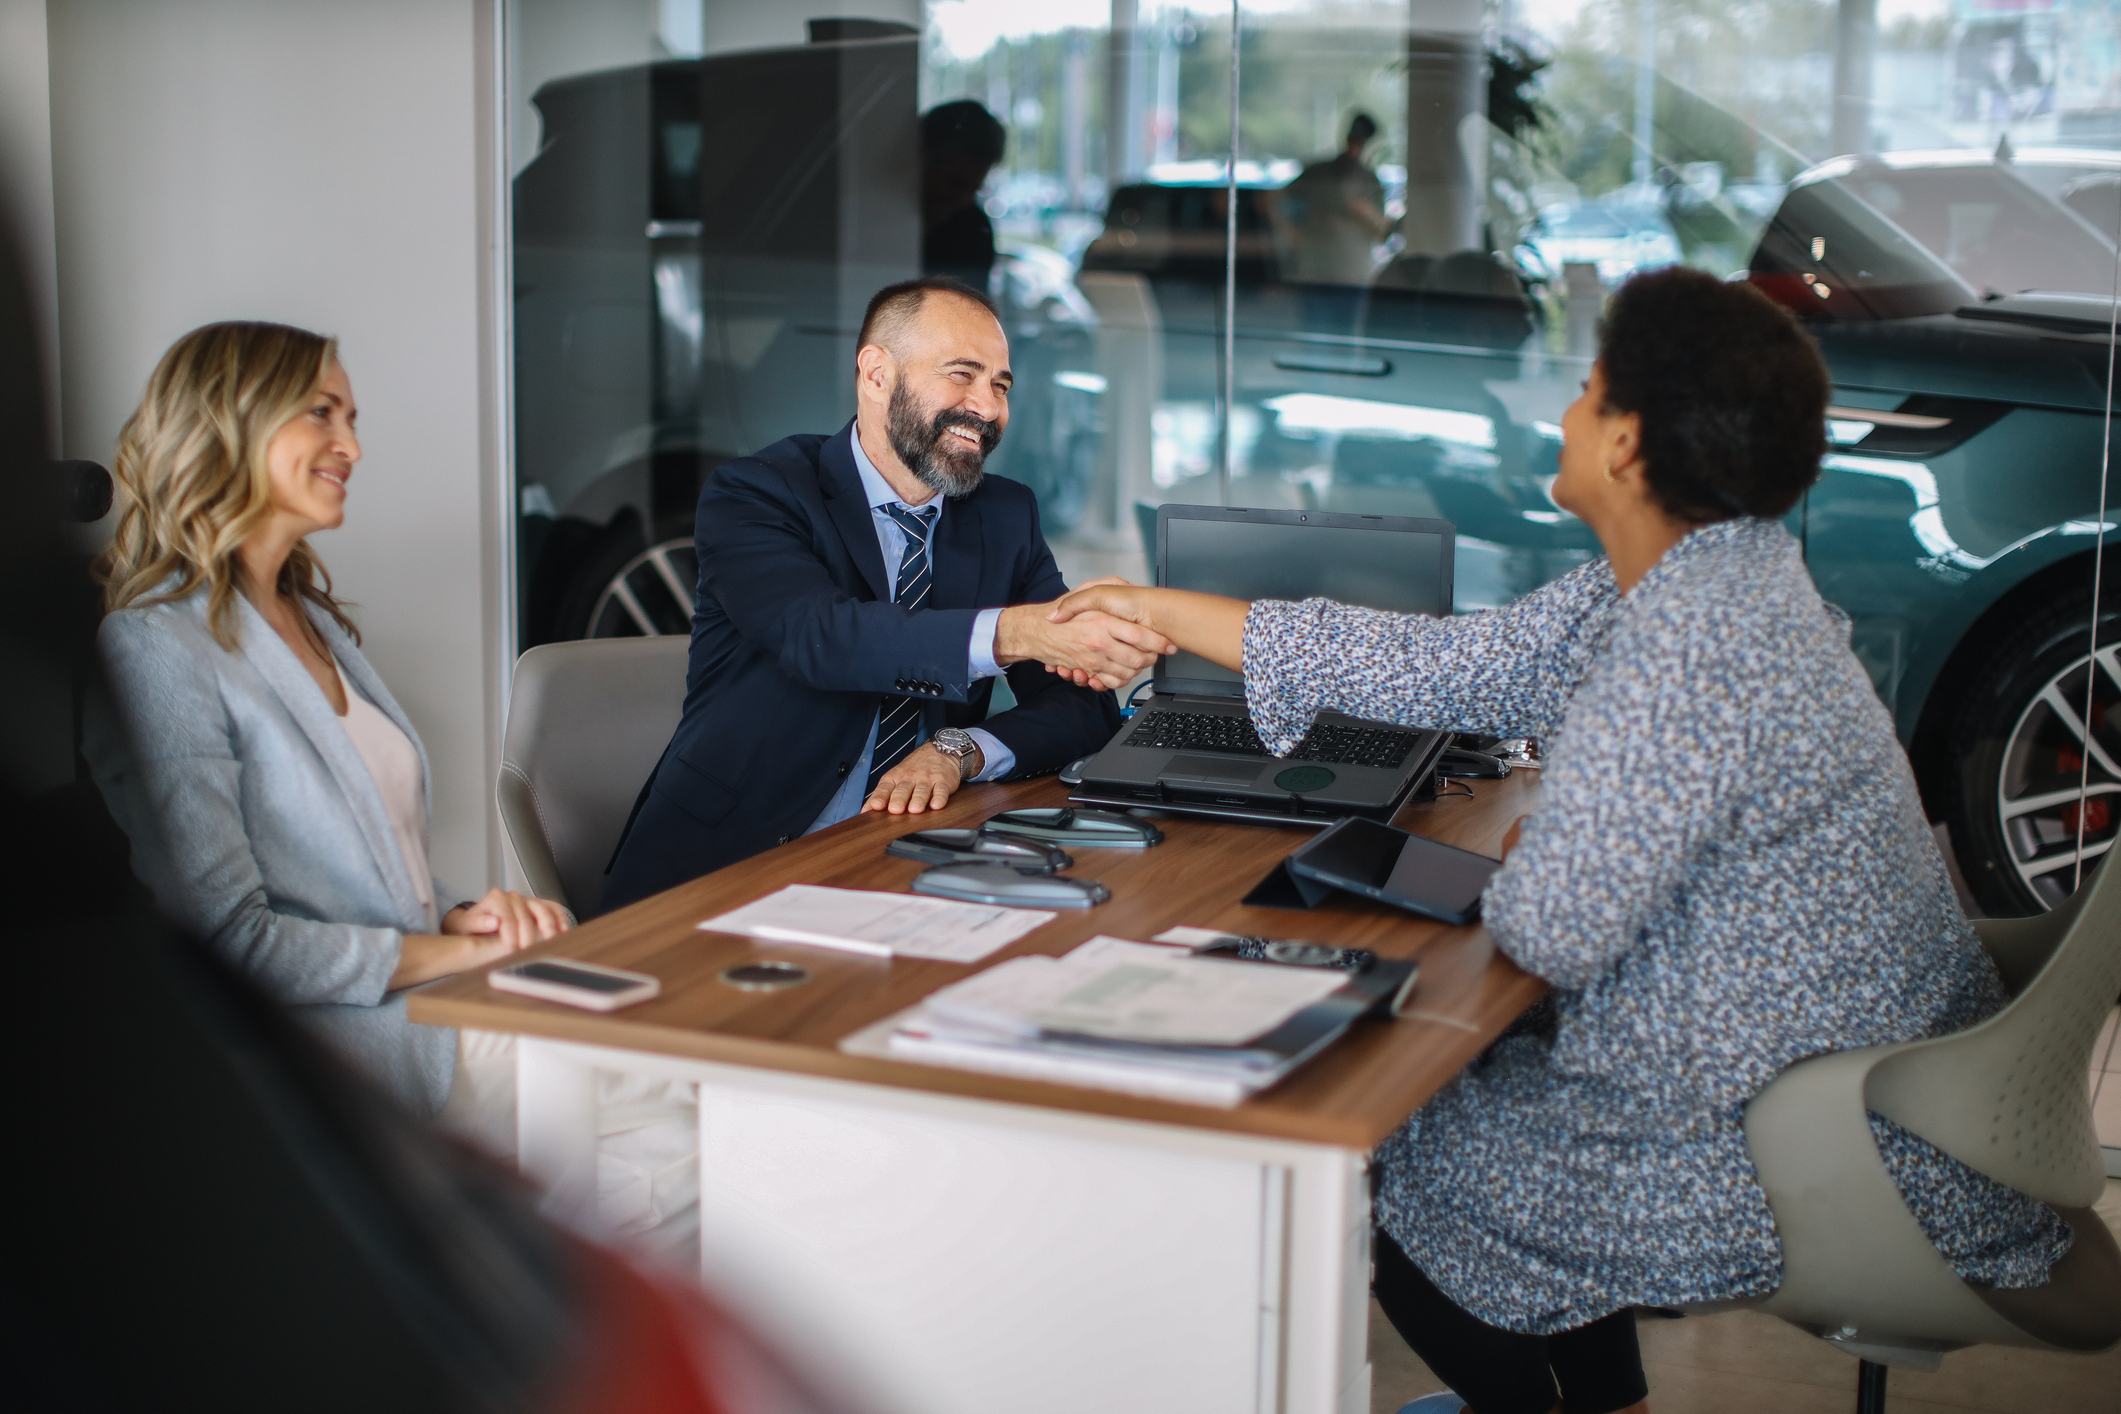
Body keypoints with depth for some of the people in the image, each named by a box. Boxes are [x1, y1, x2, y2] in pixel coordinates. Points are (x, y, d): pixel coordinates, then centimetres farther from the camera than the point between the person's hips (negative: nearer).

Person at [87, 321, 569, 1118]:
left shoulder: (313, 619, 19)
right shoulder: (157, 648, -10)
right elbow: (227, 938, -16)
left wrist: (456, 914, 1)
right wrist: (463, 951, -14)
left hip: (434, 1006, 8)